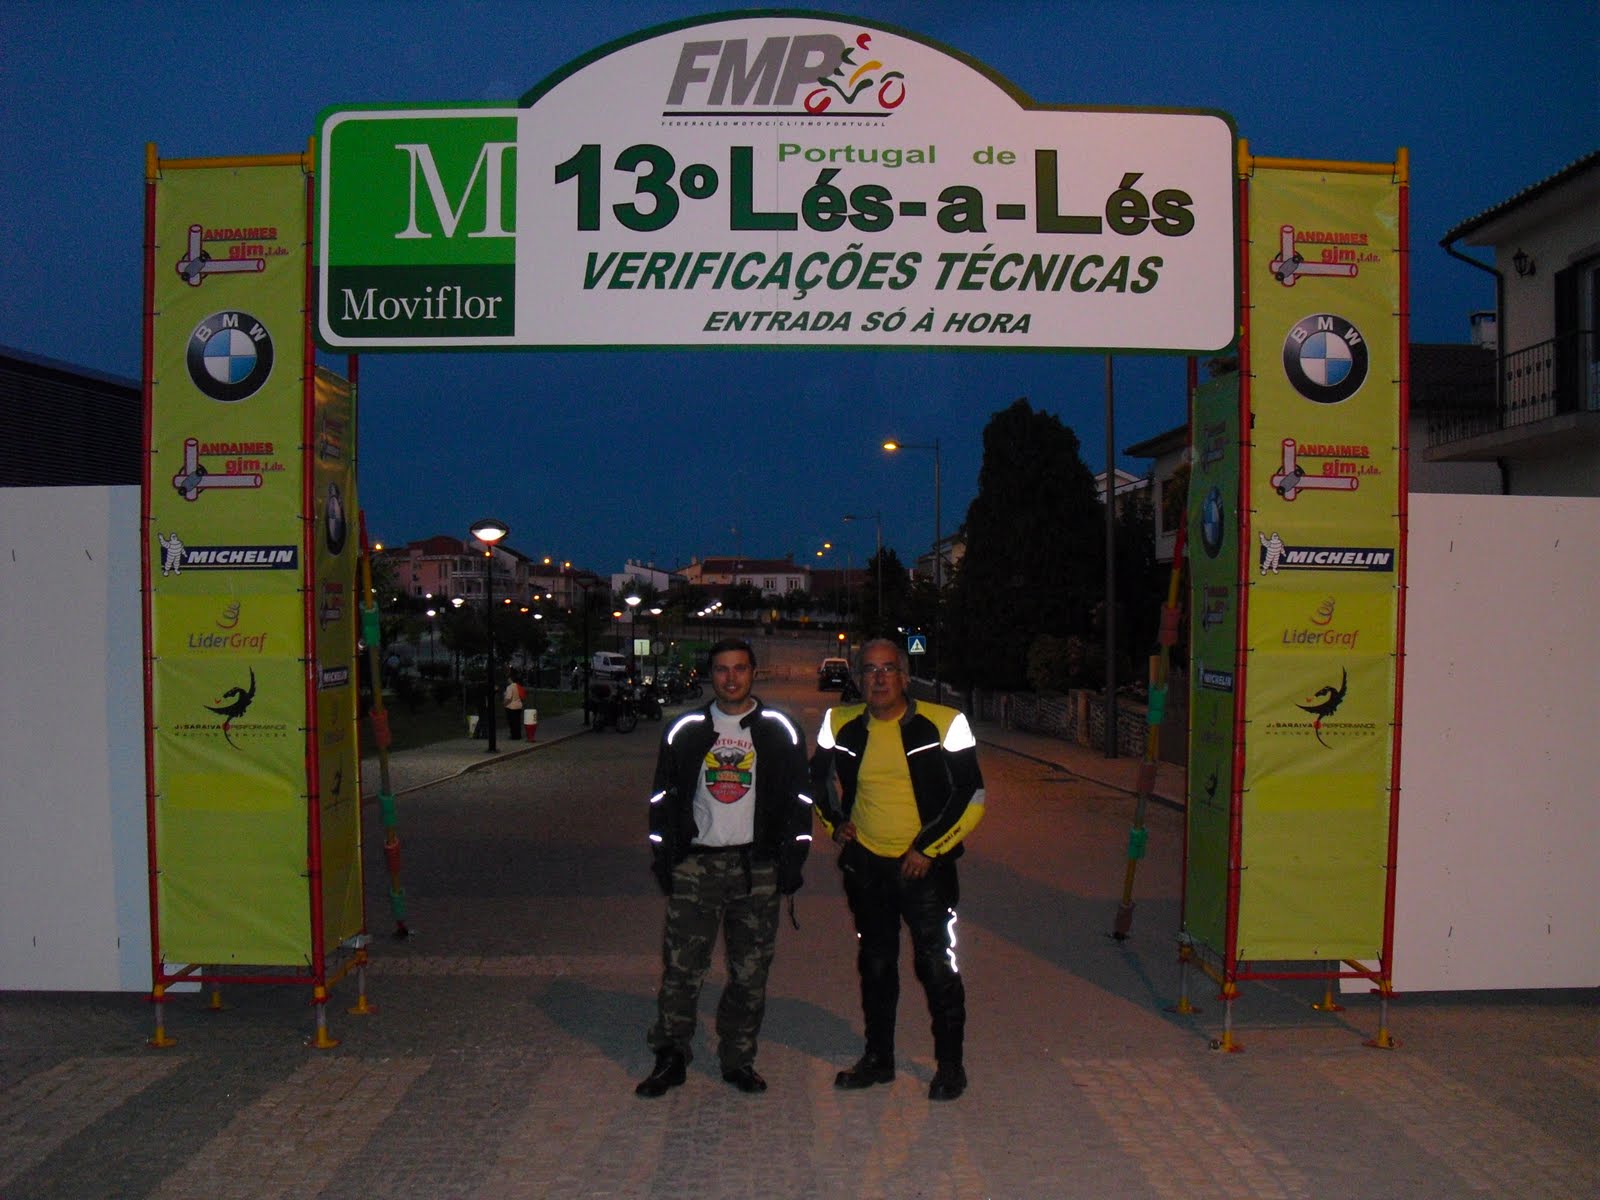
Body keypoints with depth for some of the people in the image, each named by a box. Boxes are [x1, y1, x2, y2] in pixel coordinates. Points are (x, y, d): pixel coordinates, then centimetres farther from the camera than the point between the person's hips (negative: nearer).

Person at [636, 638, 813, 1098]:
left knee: (750, 971, 6)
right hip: (695, 866, 0)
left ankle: (739, 1060, 20)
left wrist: (792, 862, 0)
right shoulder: (686, 730, 7)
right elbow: (663, 798, 10)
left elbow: (799, 800, 6)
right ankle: (670, 1057, 13)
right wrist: (662, 860, 4)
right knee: (681, 966, -1)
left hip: (757, 868, 0)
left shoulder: (779, 731, 5)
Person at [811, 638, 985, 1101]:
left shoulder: (943, 725, -10)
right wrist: (835, 822, 6)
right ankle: (878, 1058, 30)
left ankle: (950, 1064, 16)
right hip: (865, 864, 4)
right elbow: (819, 777, 20)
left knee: (937, 965, -1)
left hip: (925, 866, -4)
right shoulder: (842, 726, 1)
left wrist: (928, 849, -11)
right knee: (875, 964, 15)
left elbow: (972, 798, -8)